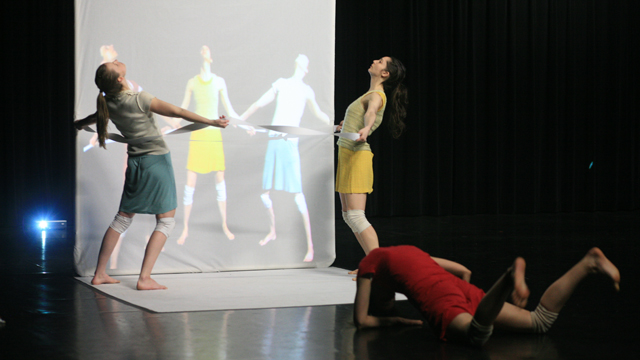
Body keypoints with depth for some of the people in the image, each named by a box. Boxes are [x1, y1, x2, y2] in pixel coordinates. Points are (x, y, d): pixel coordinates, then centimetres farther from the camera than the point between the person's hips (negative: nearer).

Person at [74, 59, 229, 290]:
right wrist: (211, 122, -20)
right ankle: (144, 279, -7)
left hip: (135, 162, 6)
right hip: (157, 160, -6)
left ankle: (99, 274, 18)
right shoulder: (139, 100, -18)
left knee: (123, 217, 16)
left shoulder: (109, 104, 0)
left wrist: (78, 124, 45)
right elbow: (176, 112, -22)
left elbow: (94, 118, 22)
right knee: (166, 220, 1)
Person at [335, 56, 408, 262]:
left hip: (357, 156, -10)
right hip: (347, 154, 10)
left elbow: (371, 112, -35)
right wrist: (347, 124, 61)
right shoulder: (372, 94, 18)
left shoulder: (376, 96, -11)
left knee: (355, 216, -16)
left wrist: (366, 128, -58)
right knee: (348, 216, 10)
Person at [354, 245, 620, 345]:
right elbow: (465, 271, 39)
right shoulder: (409, 250, 38)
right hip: (464, 291, 7)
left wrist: (395, 321, 28)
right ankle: (589, 262, -6)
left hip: (439, 300, -7)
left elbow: (361, 320, 15)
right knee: (541, 321, 8)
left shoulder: (368, 263, 20)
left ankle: (512, 275, -55)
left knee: (478, 334, -39)